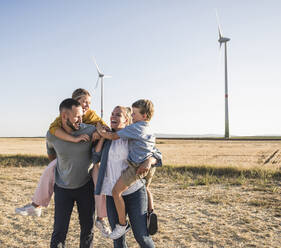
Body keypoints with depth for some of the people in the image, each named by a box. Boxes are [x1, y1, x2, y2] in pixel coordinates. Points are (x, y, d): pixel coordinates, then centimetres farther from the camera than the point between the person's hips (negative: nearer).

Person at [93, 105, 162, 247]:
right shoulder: (107, 138, 8)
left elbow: (156, 155, 2)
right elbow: (94, 158, 2)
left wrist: (148, 162, -20)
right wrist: (102, 137, -5)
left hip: (134, 192, -3)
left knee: (141, 236, -1)